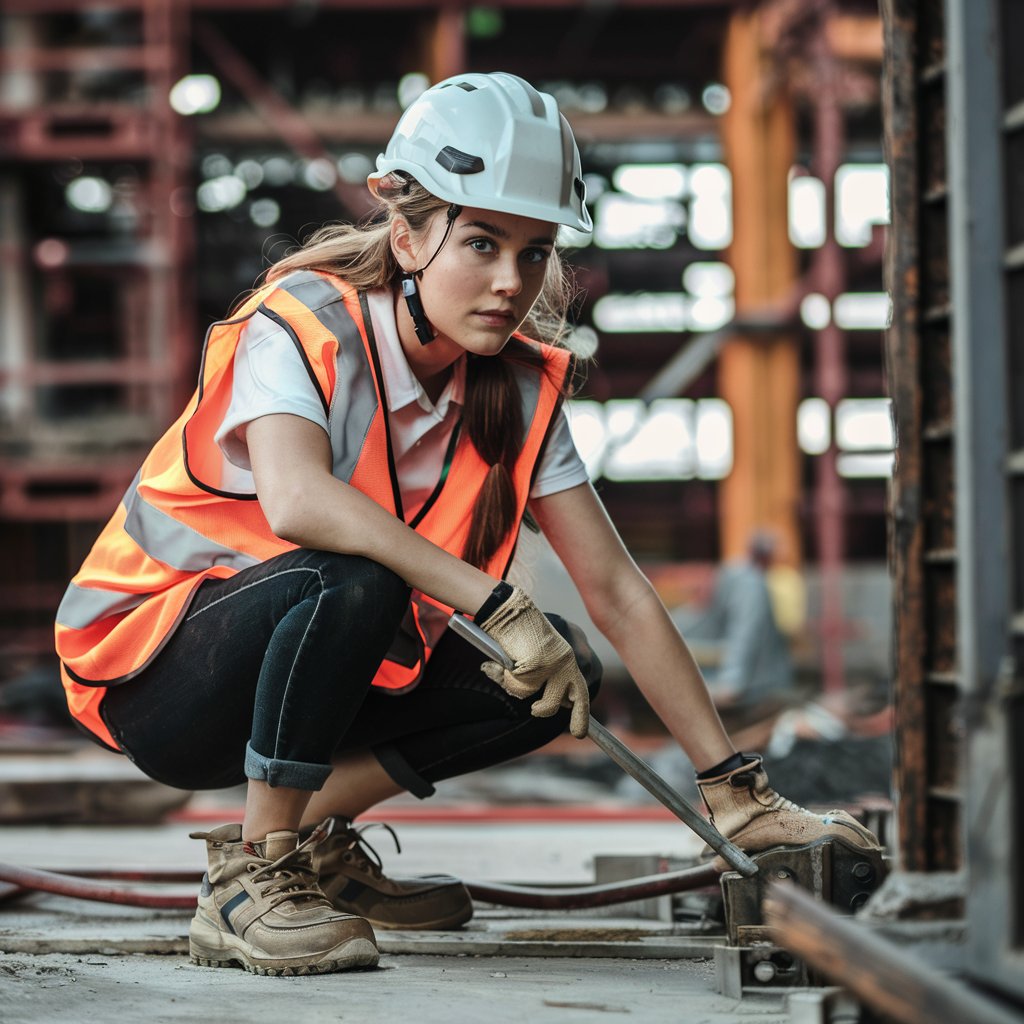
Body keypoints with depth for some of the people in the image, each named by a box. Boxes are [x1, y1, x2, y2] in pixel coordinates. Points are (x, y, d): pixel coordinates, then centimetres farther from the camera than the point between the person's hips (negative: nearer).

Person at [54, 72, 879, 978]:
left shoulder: (520, 387, -5)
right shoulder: (304, 325, -23)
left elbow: (616, 591, -7)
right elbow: (296, 503, -44)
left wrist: (735, 788, -13)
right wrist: (494, 603, -44)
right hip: (148, 665, -6)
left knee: (558, 667, -12)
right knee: (353, 578, -35)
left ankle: (311, 835, 1)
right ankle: (248, 883, -20)